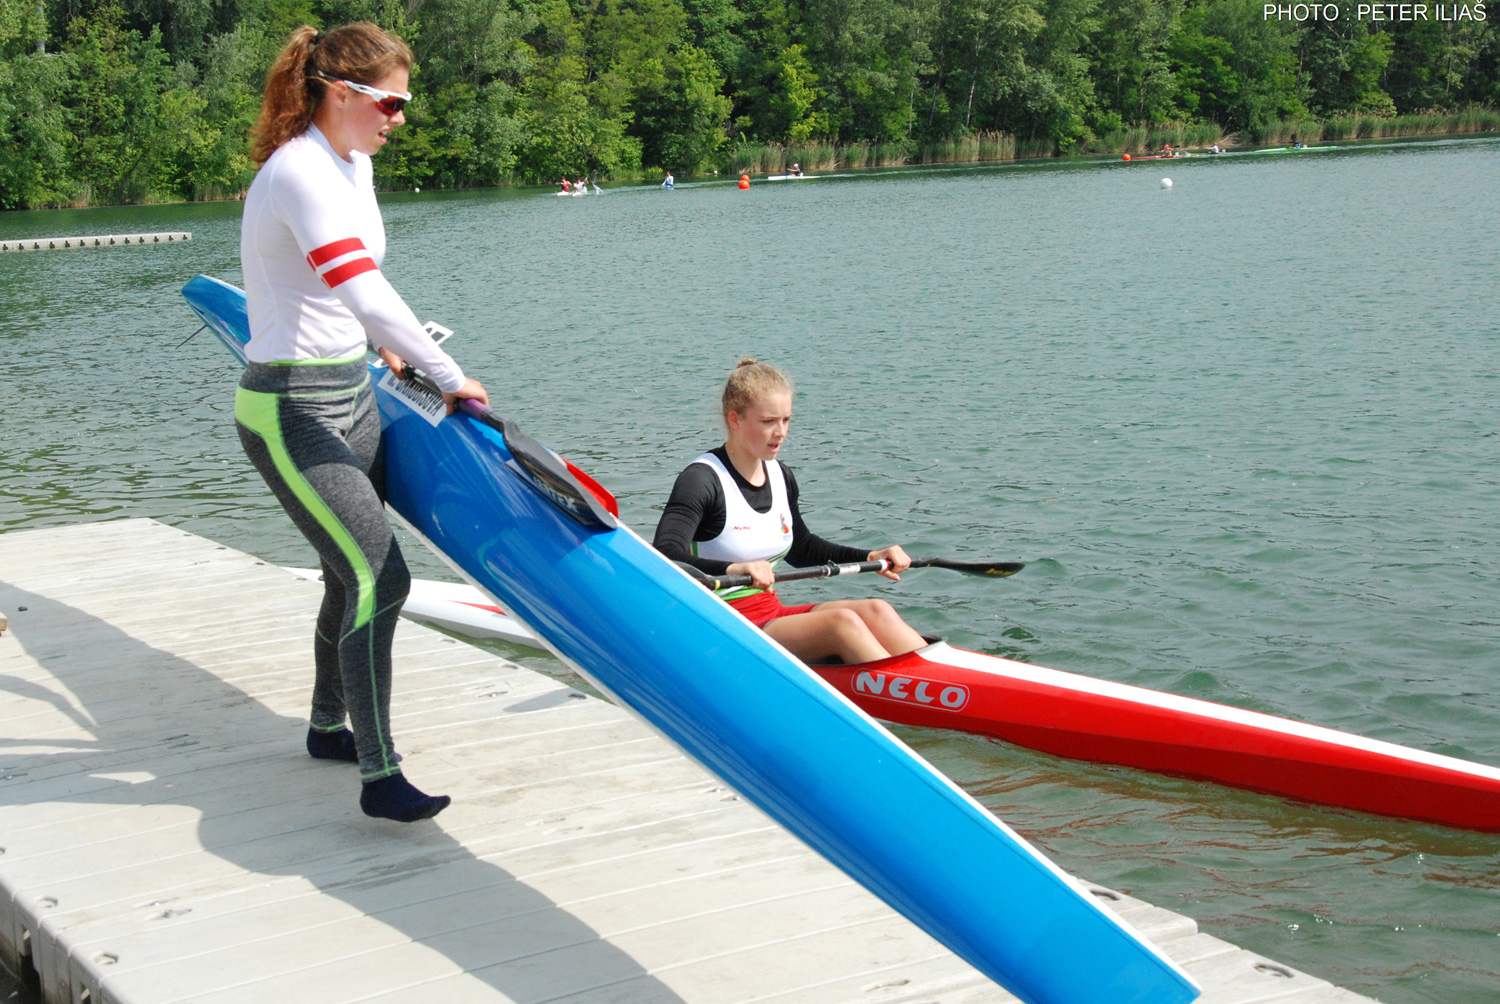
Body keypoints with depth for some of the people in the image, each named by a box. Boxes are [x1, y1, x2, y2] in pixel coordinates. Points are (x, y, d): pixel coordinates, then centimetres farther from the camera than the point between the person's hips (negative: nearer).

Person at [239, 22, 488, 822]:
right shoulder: (301, 172, -21)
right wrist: (451, 379, -23)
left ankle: (328, 727, 37)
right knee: (380, 579, -16)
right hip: (294, 411, -10)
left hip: (352, 395, 10)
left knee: (355, 575, 18)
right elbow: (367, 297, -29)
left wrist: (385, 347, 29)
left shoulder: (352, 164, 10)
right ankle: (379, 779, -11)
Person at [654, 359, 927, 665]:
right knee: (843, 623, -26)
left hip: (771, 614, 8)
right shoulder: (702, 480, -14)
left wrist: (870, 558, 16)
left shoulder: (779, 476, 11)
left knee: (875, 611, -14)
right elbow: (665, 558, -29)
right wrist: (732, 569, -44)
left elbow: (801, 548, 28)